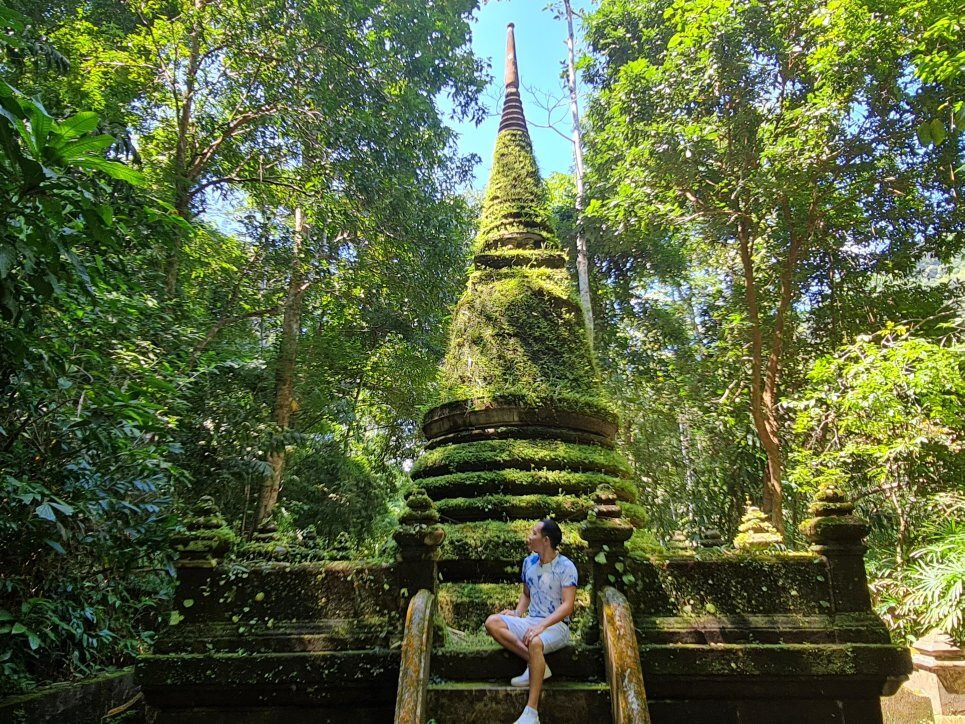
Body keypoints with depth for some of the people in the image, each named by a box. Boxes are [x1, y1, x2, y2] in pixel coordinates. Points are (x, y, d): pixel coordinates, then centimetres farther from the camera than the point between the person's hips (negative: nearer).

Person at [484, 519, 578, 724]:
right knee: (492, 622, -17)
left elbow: (567, 606, -18)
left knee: (535, 643, -39)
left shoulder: (566, 567, -12)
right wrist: (517, 614, 1)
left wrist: (542, 625, -30)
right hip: (531, 622, 7)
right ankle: (536, 663, -19)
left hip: (556, 625, -7)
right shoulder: (529, 562, 8)